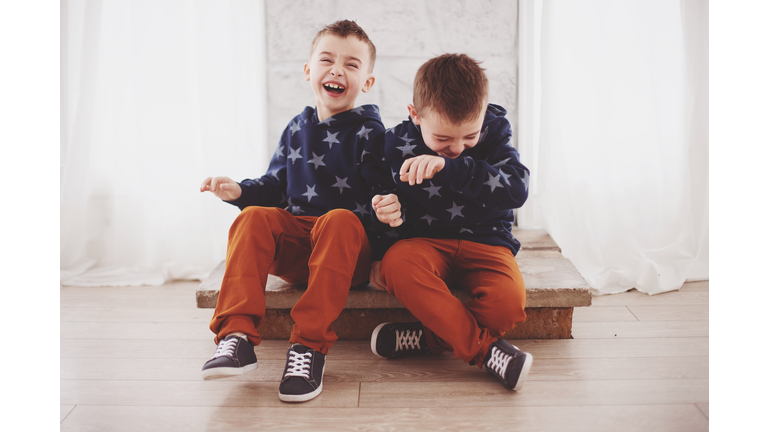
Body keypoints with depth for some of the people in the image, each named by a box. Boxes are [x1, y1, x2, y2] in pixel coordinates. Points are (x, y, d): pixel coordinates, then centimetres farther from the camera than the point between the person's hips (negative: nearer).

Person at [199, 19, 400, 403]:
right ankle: (237, 335, -31)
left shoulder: (368, 132, 1)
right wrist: (239, 191, 2)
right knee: (253, 217, -22)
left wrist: (389, 205, -30)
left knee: (340, 220, -36)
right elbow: (275, 186, 20)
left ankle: (309, 346, -37)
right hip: (296, 245, 4)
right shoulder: (297, 129, 16)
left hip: (349, 252, -4)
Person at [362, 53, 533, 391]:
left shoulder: (495, 132, -8)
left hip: (485, 240, 0)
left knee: (509, 302, -31)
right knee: (397, 264, -36)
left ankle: (428, 339, -14)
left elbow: (516, 190, -24)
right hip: (425, 241, 1)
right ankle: (484, 347, -28)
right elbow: (377, 192, 12)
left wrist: (450, 167, -36)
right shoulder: (392, 145, -6)